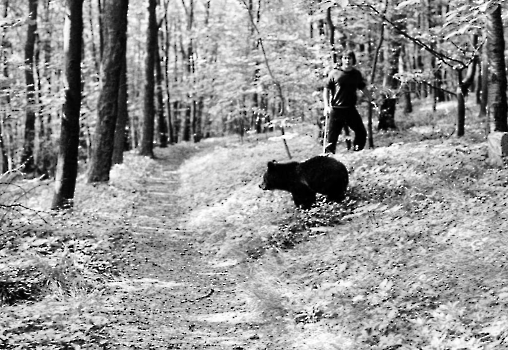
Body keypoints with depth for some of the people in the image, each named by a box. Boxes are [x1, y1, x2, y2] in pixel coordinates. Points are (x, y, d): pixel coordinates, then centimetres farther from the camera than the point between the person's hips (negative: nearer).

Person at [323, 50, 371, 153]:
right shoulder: (334, 73, -2)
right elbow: (326, 89, 2)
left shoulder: (357, 74, 8)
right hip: (336, 109, -3)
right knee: (332, 136, -1)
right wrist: (326, 106, -7)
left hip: (351, 109, 3)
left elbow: (363, 88, 18)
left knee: (362, 133, 1)